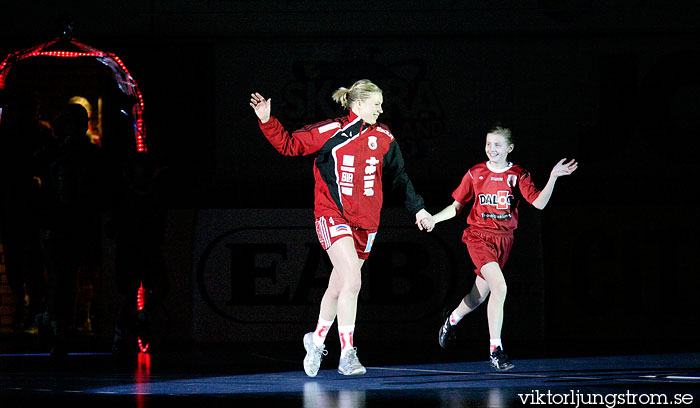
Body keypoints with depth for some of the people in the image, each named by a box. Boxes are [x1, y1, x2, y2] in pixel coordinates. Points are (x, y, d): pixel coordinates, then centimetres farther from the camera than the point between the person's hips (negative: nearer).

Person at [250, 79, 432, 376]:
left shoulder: (384, 138, 8)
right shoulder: (330, 132, -5)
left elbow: (399, 178, 20)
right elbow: (289, 145, 2)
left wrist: (417, 208, 20)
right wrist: (267, 122, -10)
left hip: (365, 223, 5)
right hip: (333, 216, -5)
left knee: (338, 287, 10)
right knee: (352, 281, -20)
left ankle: (317, 341, 33)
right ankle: (347, 354, -17)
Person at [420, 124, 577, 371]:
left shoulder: (518, 175, 2)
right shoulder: (475, 174, 2)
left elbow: (539, 203, -10)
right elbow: (457, 205, 12)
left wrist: (553, 178, -21)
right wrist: (433, 219, 0)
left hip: (504, 239, 3)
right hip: (478, 236, -3)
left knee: (479, 296, 12)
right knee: (499, 286, -24)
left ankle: (452, 320, 46)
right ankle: (495, 349, -19)